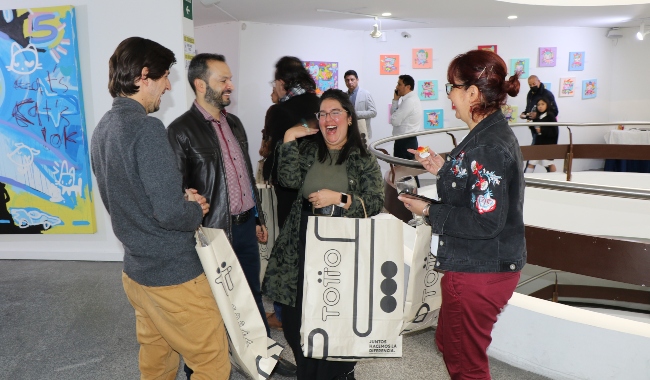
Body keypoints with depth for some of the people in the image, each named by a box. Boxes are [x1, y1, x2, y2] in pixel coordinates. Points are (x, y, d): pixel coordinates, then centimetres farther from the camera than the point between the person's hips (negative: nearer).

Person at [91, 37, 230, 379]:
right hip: (174, 275, -9)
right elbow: (170, 212, -27)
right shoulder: (146, 127, -22)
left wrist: (182, 198, 6)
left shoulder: (102, 129, 6)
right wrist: (197, 209, -6)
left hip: (135, 271, 9)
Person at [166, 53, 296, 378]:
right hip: (214, 231, -7)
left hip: (245, 225, 7)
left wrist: (258, 218, 17)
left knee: (253, 293, 20)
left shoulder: (234, 123, 9)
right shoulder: (181, 130, -14)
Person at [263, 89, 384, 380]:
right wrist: (289, 140, -10)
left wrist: (339, 199, -15)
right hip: (304, 246, 2)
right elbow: (289, 179, -8)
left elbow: (376, 203, -5)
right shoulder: (307, 149, 8)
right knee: (296, 315, 7)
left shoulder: (363, 159, 2)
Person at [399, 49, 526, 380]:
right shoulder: (494, 133, 7)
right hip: (486, 266, 10)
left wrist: (429, 212, -16)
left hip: (478, 273, -10)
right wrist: (443, 170, 7)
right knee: (448, 342, 27)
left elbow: (485, 222, -26)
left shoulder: (489, 147, -24)